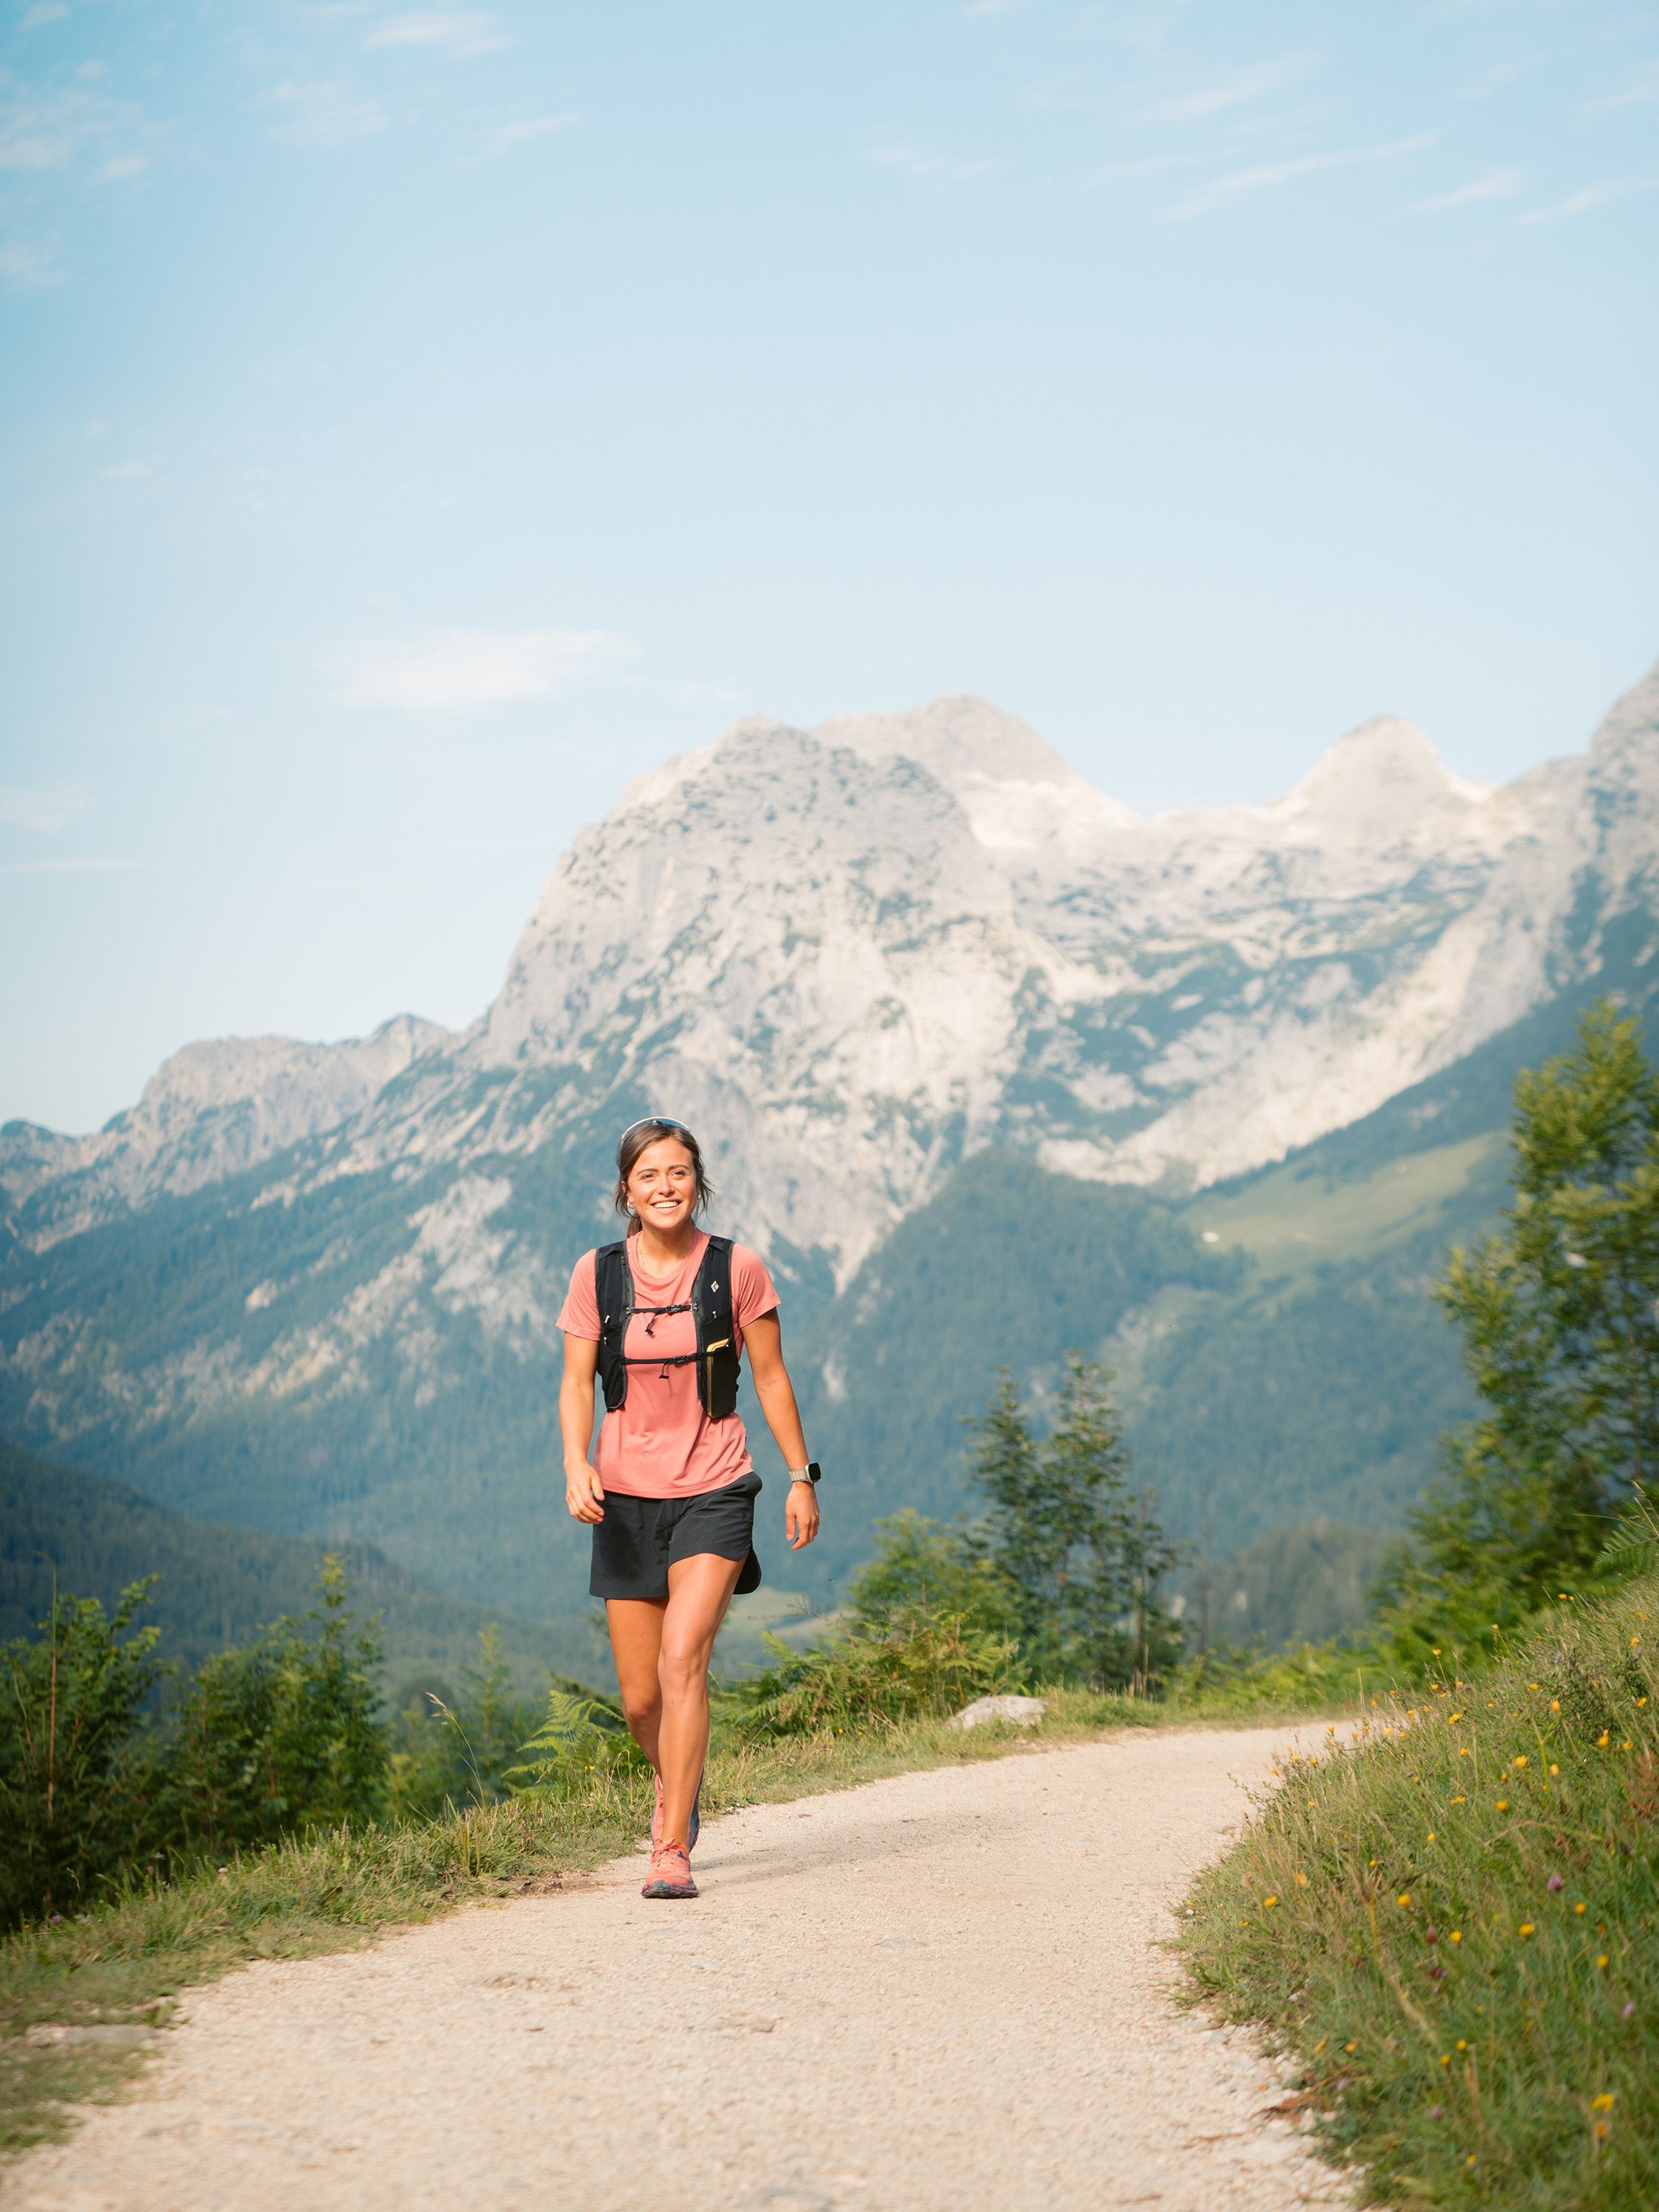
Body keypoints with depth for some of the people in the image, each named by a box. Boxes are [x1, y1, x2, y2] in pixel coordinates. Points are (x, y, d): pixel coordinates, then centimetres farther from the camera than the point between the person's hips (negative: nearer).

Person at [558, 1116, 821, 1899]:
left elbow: (770, 1377, 4)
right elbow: (576, 1382, 0)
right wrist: (576, 1463, -17)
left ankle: (671, 1851, -17)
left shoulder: (736, 1268, -4)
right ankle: (678, 1784, 40)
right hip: (626, 1497, 2)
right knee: (640, 1699, 7)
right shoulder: (597, 1274, 0)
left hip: (714, 1491, -2)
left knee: (682, 1660, -21)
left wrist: (801, 1477, 7)